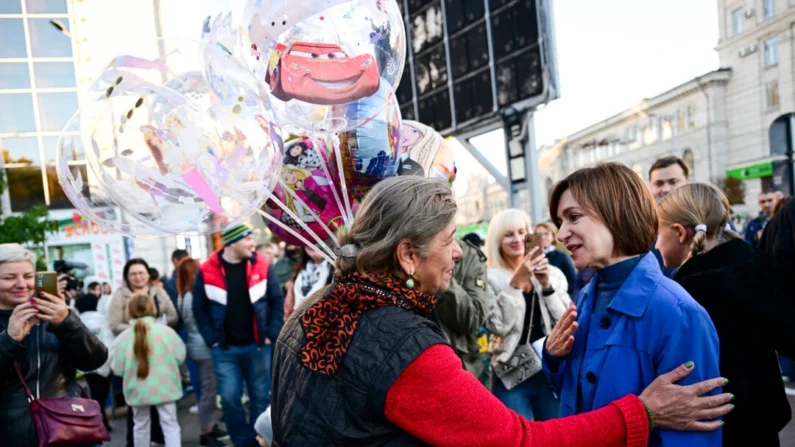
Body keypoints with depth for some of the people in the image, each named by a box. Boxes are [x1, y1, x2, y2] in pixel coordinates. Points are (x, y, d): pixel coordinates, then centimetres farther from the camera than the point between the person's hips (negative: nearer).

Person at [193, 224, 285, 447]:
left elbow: (278, 301, 2)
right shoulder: (207, 272, -4)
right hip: (224, 349, 0)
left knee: (260, 398, 8)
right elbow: (199, 308, 2)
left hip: (257, 346, 1)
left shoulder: (262, 267, -3)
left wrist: (271, 335, -4)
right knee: (229, 398, 0)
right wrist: (212, 339, -4)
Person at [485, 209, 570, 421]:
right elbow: (498, 326, -16)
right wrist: (516, 282, -21)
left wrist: (547, 285, -12)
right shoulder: (491, 279, -5)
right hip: (512, 376, -3)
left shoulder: (553, 274, 5)